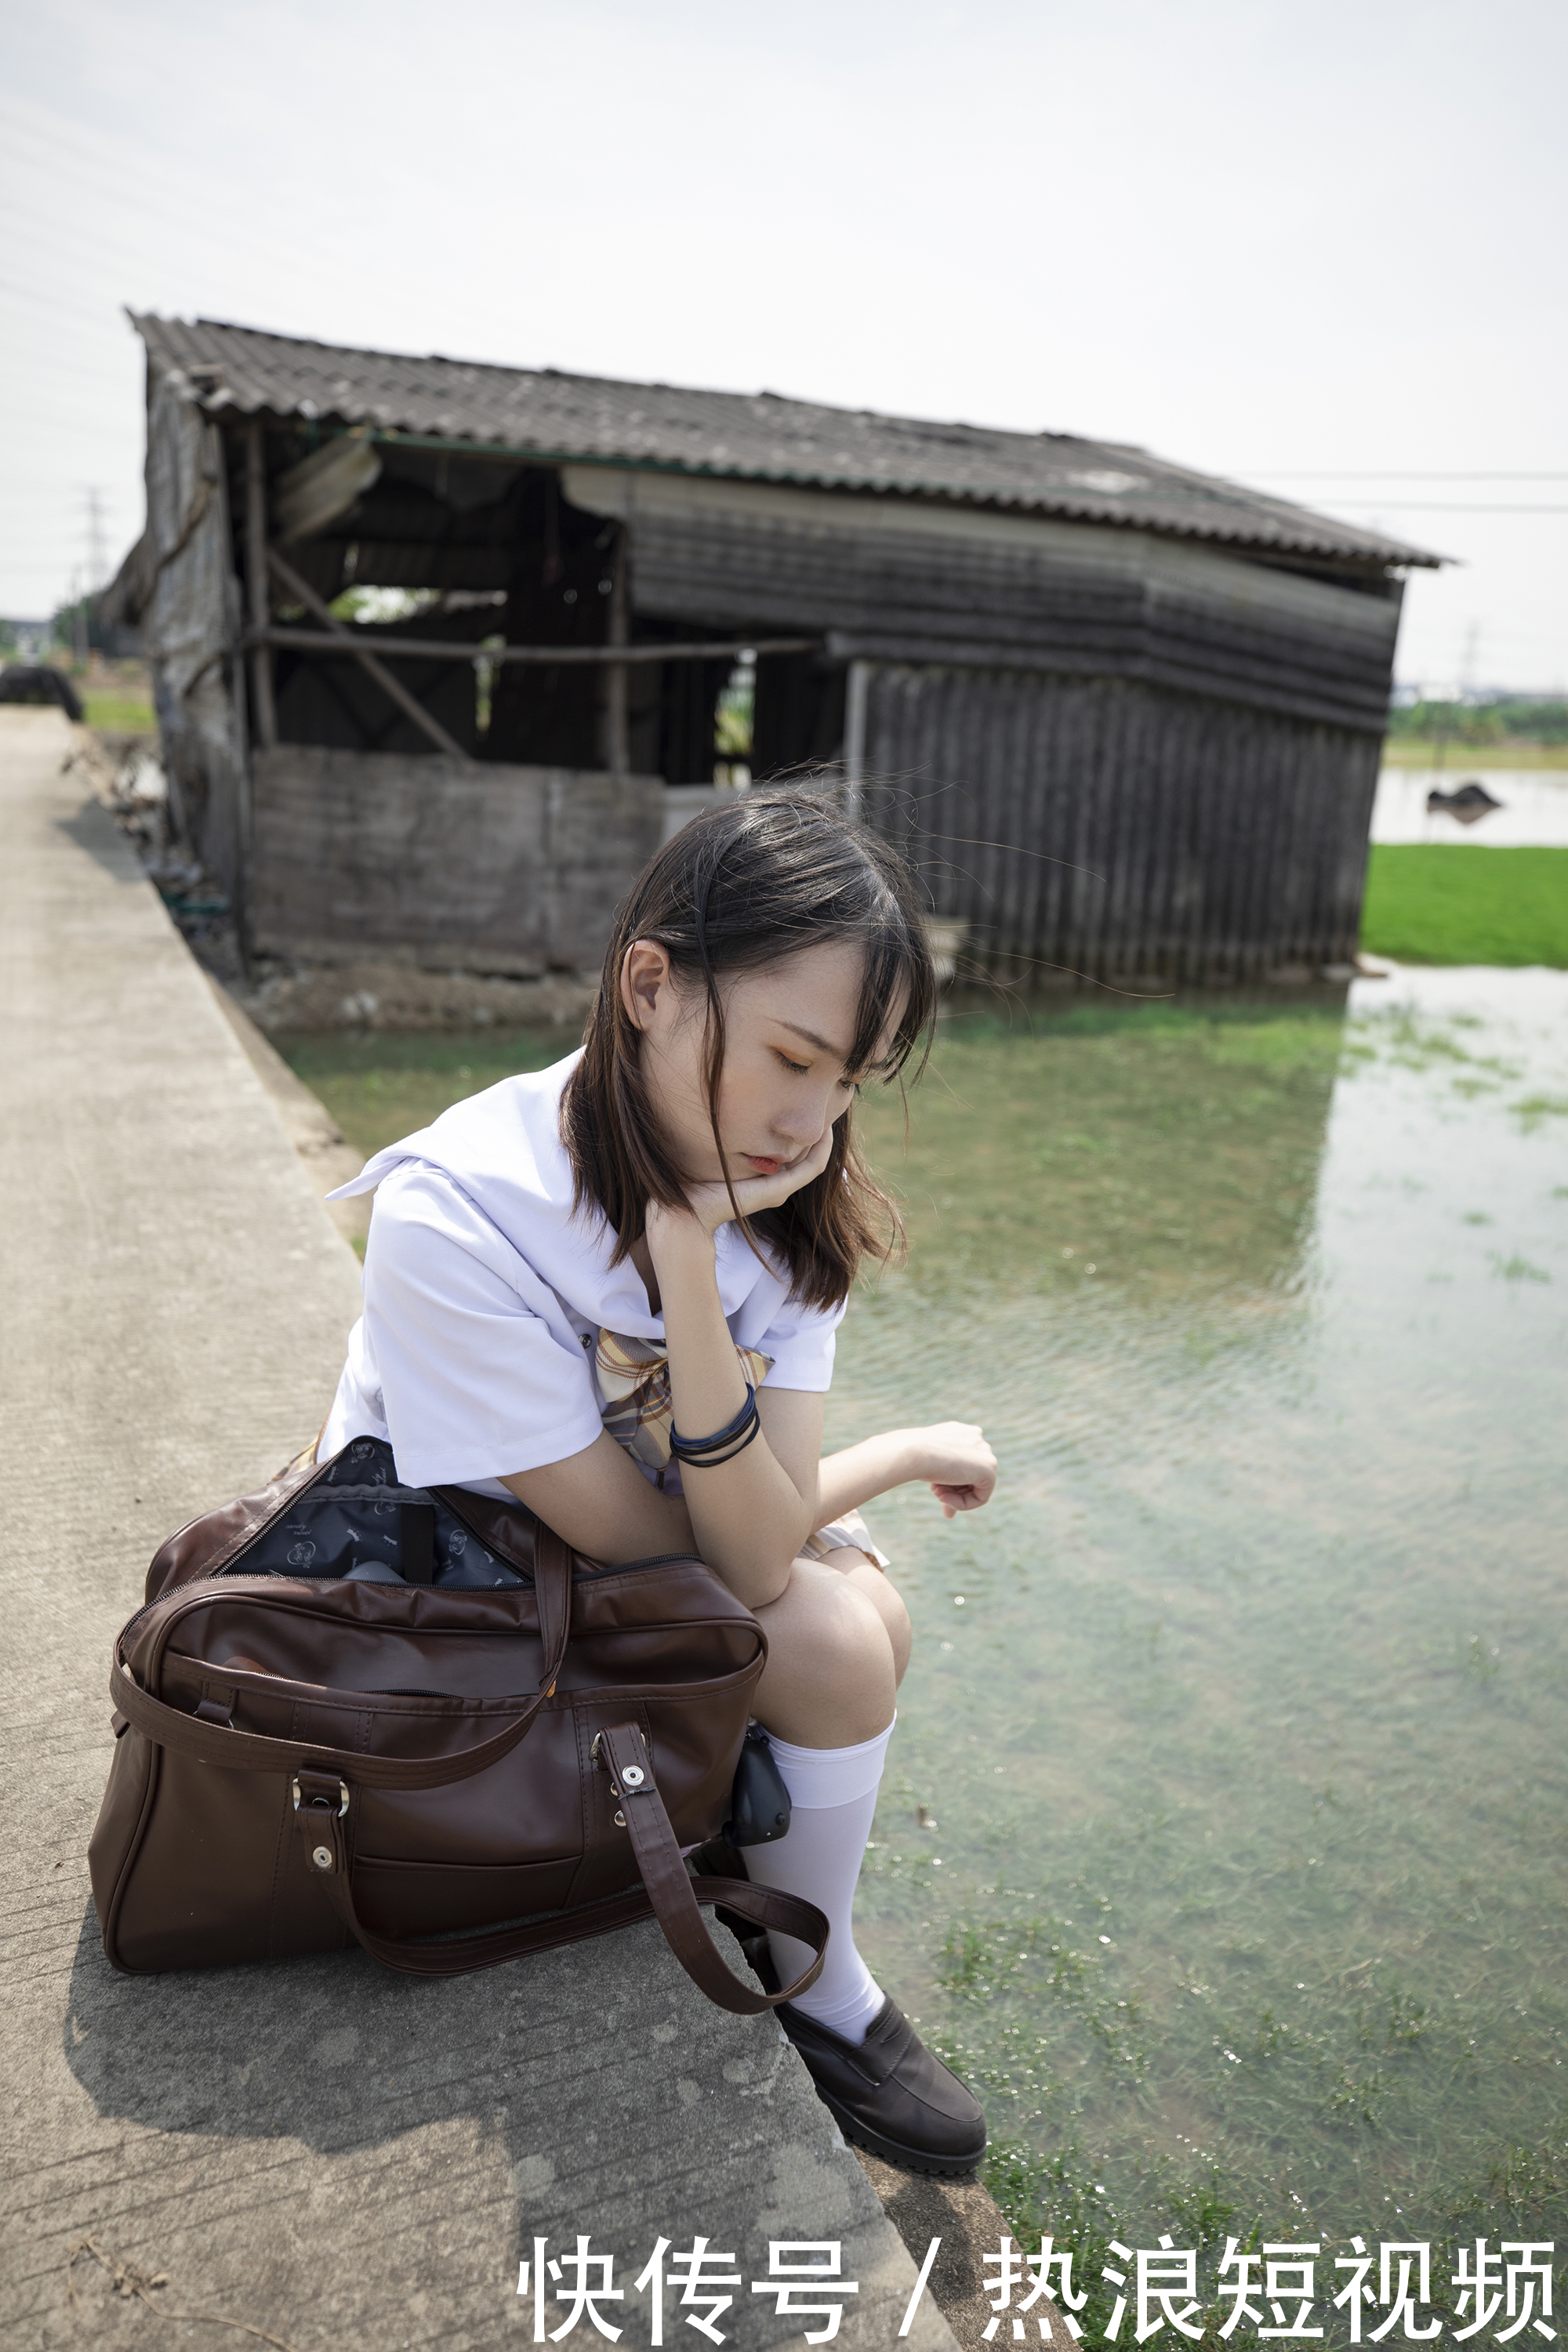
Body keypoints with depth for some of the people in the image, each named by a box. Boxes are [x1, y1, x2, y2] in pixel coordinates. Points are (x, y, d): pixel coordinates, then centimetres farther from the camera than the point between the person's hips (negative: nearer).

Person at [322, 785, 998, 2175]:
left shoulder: (785, 1190, -17)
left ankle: (812, 1973, 10)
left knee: (863, 1623, -17)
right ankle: (815, 1993, 9)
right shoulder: (454, 1214, -34)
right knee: (838, 1649, -19)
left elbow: (757, 1555, -26)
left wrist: (693, 1261, -39)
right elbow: (639, 1536, -25)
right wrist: (898, 1456, -16)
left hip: (632, 1546, 5)